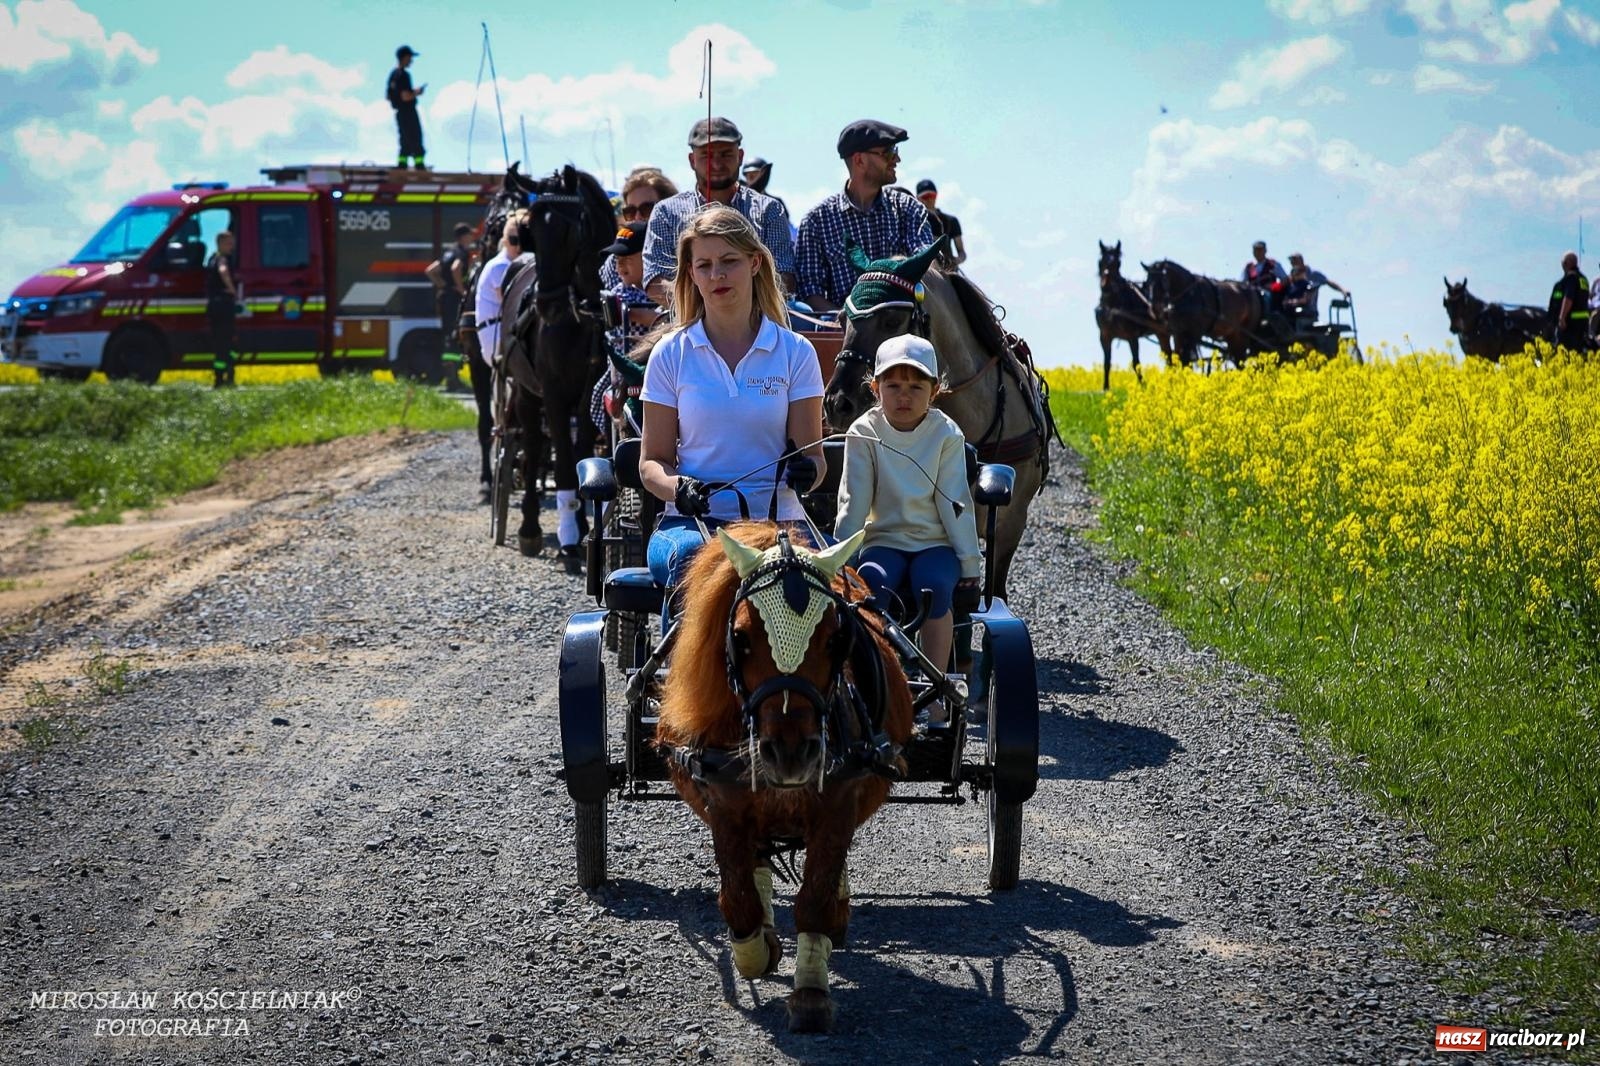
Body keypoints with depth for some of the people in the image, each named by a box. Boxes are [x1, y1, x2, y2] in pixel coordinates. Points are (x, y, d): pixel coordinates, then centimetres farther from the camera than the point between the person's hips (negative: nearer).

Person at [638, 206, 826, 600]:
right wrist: (678, 488, -14)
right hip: (691, 522, 0)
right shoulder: (671, 353, 9)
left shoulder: (795, 352, 8)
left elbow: (812, 453, 8)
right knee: (689, 557, -37)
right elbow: (652, 462, 9)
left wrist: (805, 471, -17)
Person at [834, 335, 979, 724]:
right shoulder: (864, 433, -2)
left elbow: (955, 502, -1)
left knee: (934, 586, -32)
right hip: (884, 539, 0)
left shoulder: (946, 435, -2)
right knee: (871, 583, -33)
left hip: (936, 542, 0)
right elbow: (854, 501, -2)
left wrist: (970, 562, -4)